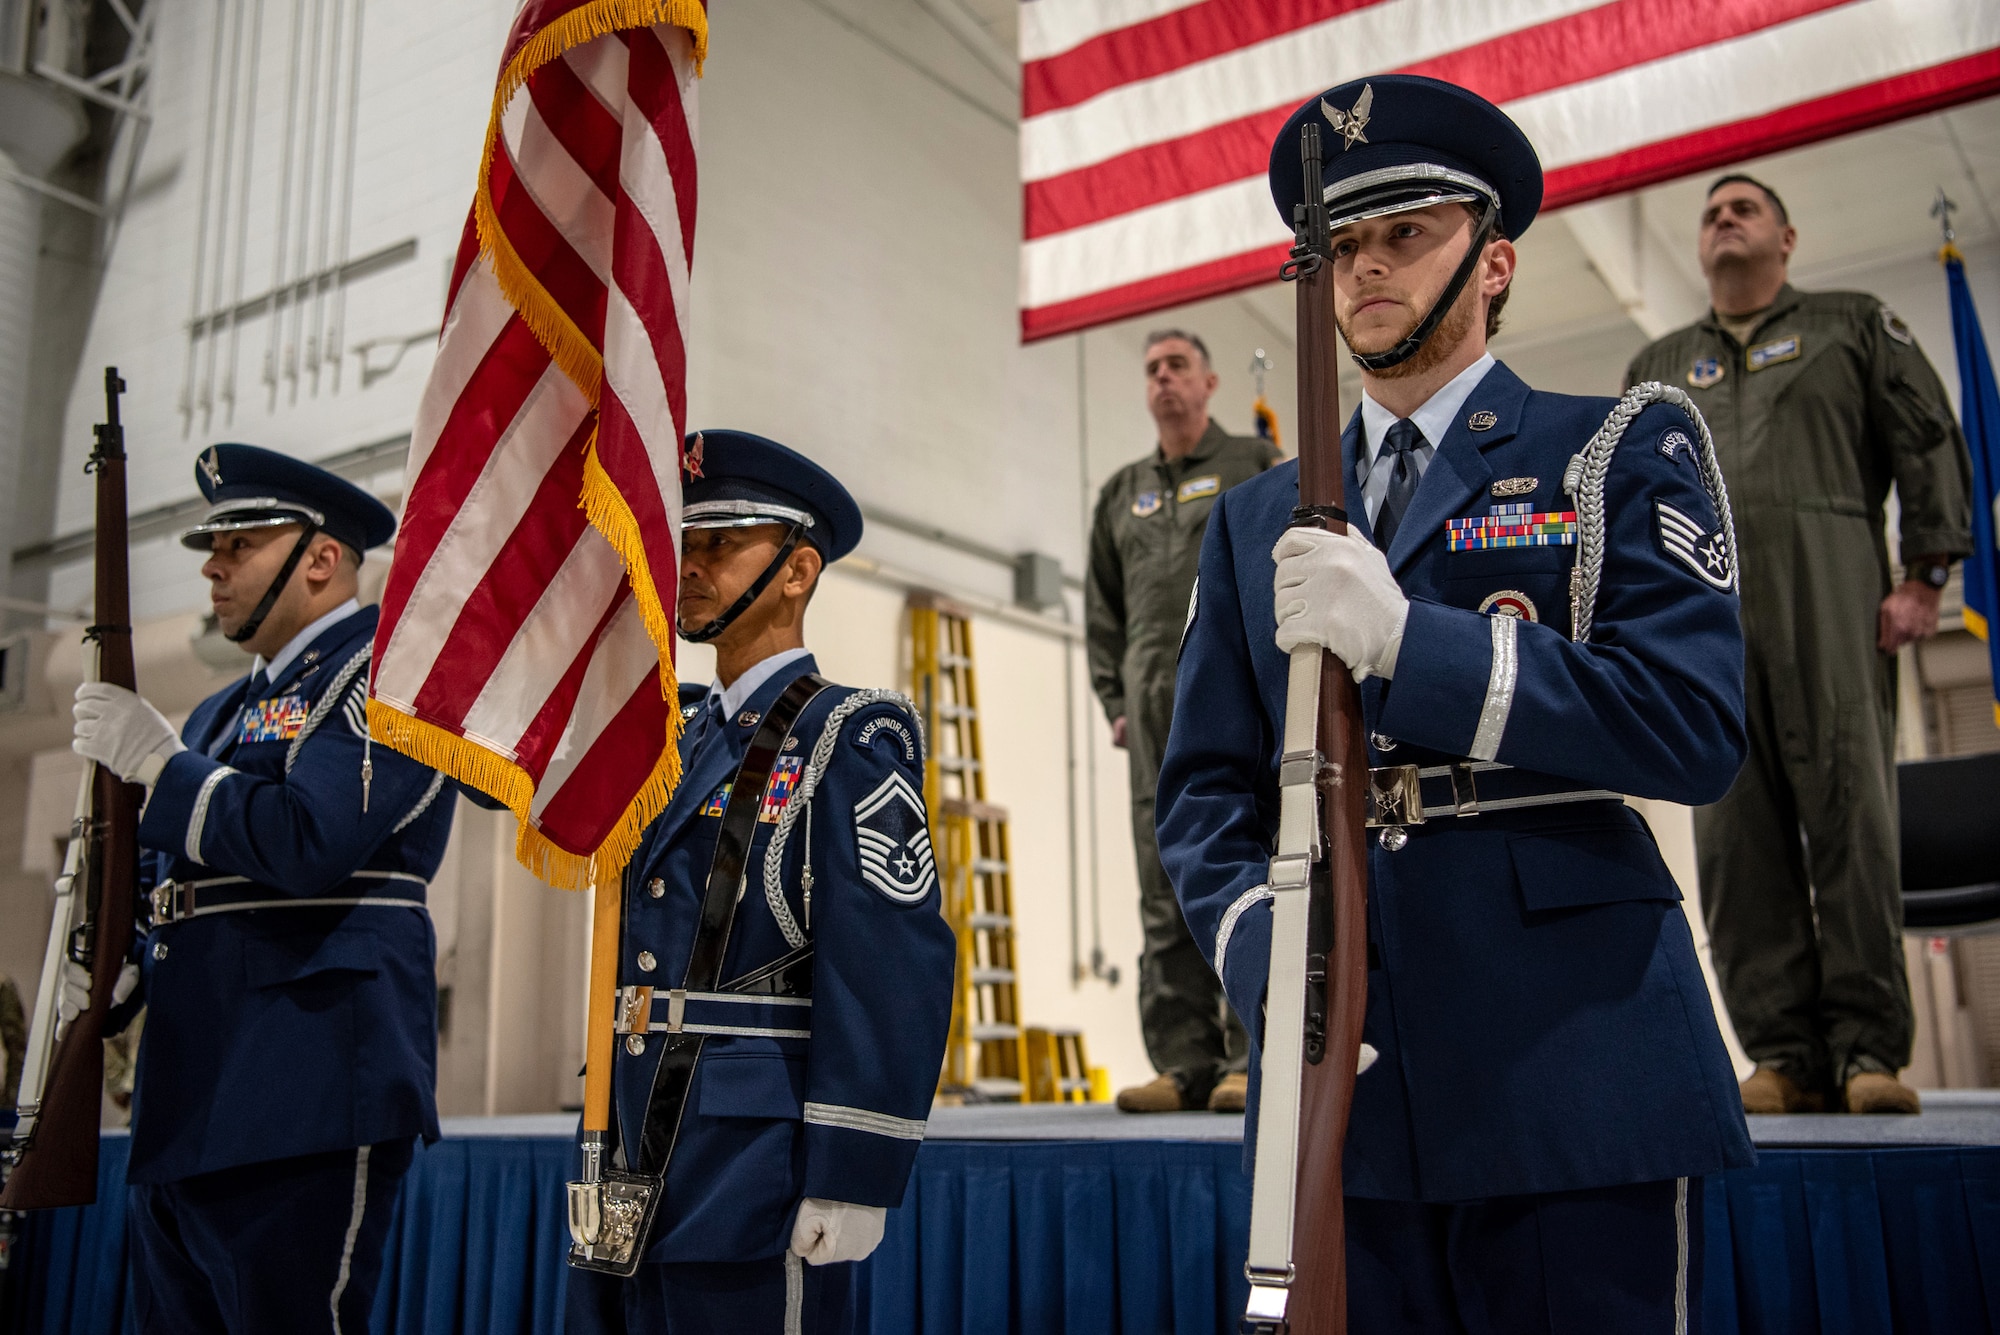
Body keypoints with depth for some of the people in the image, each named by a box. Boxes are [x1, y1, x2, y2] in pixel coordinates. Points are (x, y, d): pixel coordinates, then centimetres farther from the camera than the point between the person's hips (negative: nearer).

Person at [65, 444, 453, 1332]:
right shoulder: (222, 714, 23)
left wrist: (155, 762, -10)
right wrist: (105, 985, 9)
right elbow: (160, 886, 28)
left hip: (304, 1110, -9)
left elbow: (311, 844, -22)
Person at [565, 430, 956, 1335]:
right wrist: (608, 1145, 17)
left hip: (756, 1183, -7)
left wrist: (851, 1184, -20)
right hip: (637, 1171, 8)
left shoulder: (852, 739, -9)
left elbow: (893, 973, -17)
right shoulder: (679, 742, 15)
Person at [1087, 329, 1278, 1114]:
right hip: (1156, 705, 4)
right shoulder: (1121, 492, 23)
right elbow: (1102, 608, 21)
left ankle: (1254, 1060, -9)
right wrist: (1114, 701, 10)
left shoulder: (1256, 463, 12)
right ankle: (1184, 1063, 2)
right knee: (1165, 891, 0)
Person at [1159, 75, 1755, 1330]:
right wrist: (1262, 942, -8)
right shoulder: (1257, 518, 16)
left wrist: (1405, 639, -16)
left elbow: (1695, 723, -8)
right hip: (1344, 1083, 3)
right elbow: (1206, 786, 12)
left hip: (1573, 1079, -3)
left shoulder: (1624, 451, 6)